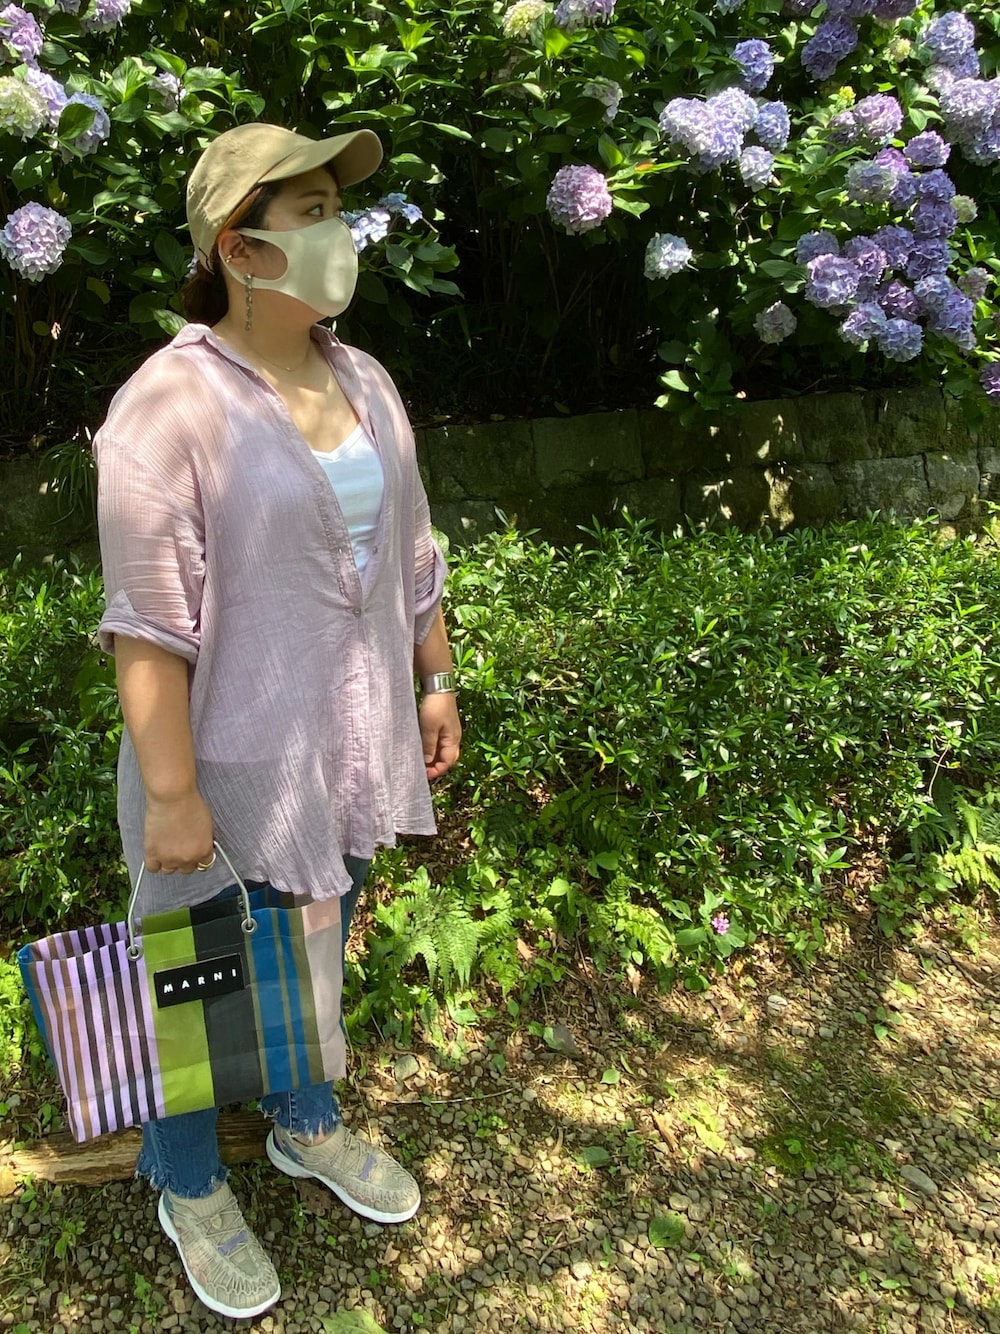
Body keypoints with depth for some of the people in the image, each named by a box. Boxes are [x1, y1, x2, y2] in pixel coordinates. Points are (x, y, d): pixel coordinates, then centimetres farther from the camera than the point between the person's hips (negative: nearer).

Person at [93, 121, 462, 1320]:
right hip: (233, 766, -6)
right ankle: (189, 1189, 41)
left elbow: (409, 556, 11)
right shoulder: (170, 405, -18)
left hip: (350, 750, 7)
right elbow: (148, 625, -20)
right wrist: (170, 794, -20)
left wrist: (436, 680, 12)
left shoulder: (364, 383, 4)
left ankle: (306, 1125, 51)